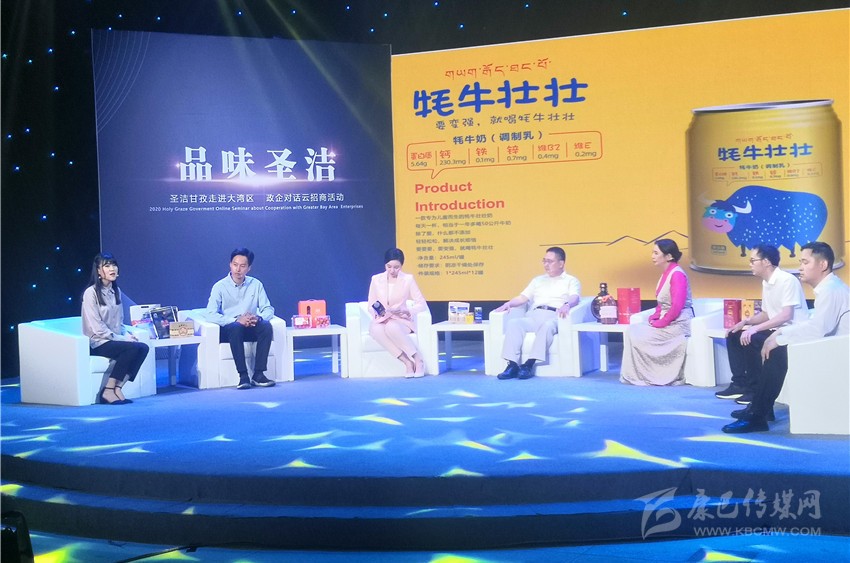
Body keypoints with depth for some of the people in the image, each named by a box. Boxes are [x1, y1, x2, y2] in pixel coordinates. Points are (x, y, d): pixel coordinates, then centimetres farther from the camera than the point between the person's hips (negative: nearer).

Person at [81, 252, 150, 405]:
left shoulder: (116, 291, 13)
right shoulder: (91, 293, -9)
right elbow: (97, 327, -14)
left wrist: (127, 335, -2)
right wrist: (123, 339, -16)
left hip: (115, 340, 7)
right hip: (98, 343, -7)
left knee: (143, 347, -21)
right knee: (133, 348, -30)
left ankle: (118, 388, -19)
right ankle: (108, 391, -21)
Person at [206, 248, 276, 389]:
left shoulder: (256, 284, 5)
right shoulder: (220, 286, -5)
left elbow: (268, 309, 4)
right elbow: (211, 315, -15)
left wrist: (258, 317, -20)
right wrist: (236, 320, -27)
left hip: (250, 328, 3)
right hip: (228, 330, -3)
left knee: (266, 325, -29)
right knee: (236, 328, -37)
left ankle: (258, 374, -30)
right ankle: (243, 376, -37)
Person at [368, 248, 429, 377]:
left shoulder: (408, 279, 1)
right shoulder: (376, 279, 6)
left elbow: (422, 304, -2)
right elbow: (371, 306, 9)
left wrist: (406, 311, -19)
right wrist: (378, 312, -13)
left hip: (400, 320, -2)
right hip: (380, 320, 2)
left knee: (392, 327, -40)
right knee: (375, 330, -37)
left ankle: (417, 358, -27)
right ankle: (407, 361, -34)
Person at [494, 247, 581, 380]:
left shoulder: (571, 281, 16)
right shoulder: (538, 280, 31)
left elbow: (575, 298, -4)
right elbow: (523, 297, 22)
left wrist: (566, 305, -28)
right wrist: (509, 303, 1)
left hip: (553, 317, -4)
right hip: (533, 315, 4)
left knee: (547, 326, -40)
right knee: (513, 322, -28)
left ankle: (529, 364, -45)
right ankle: (512, 365, -38)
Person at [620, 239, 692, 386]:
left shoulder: (677, 274, -16)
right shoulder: (667, 273, 12)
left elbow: (677, 306, -23)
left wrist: (660, 323, -17)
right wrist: (655, 317, 2)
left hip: (677, 325, -9)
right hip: (666, 322, 9)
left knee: (638, 336, -12)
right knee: (633, 330, -1)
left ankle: (650, 375, 2)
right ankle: (638, 374, 0)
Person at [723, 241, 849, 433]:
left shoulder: (831, 290, -18)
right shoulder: (828, 288, 15)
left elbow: (816, 329, -29)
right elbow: (814, 323, 19)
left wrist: (779, 339, -19)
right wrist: (781, 331, 7)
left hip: (834, 352, -10)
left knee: (777, 351, -18)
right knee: (776, 347, 8)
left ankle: (757, 416, -15)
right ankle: (760, 407, 7)